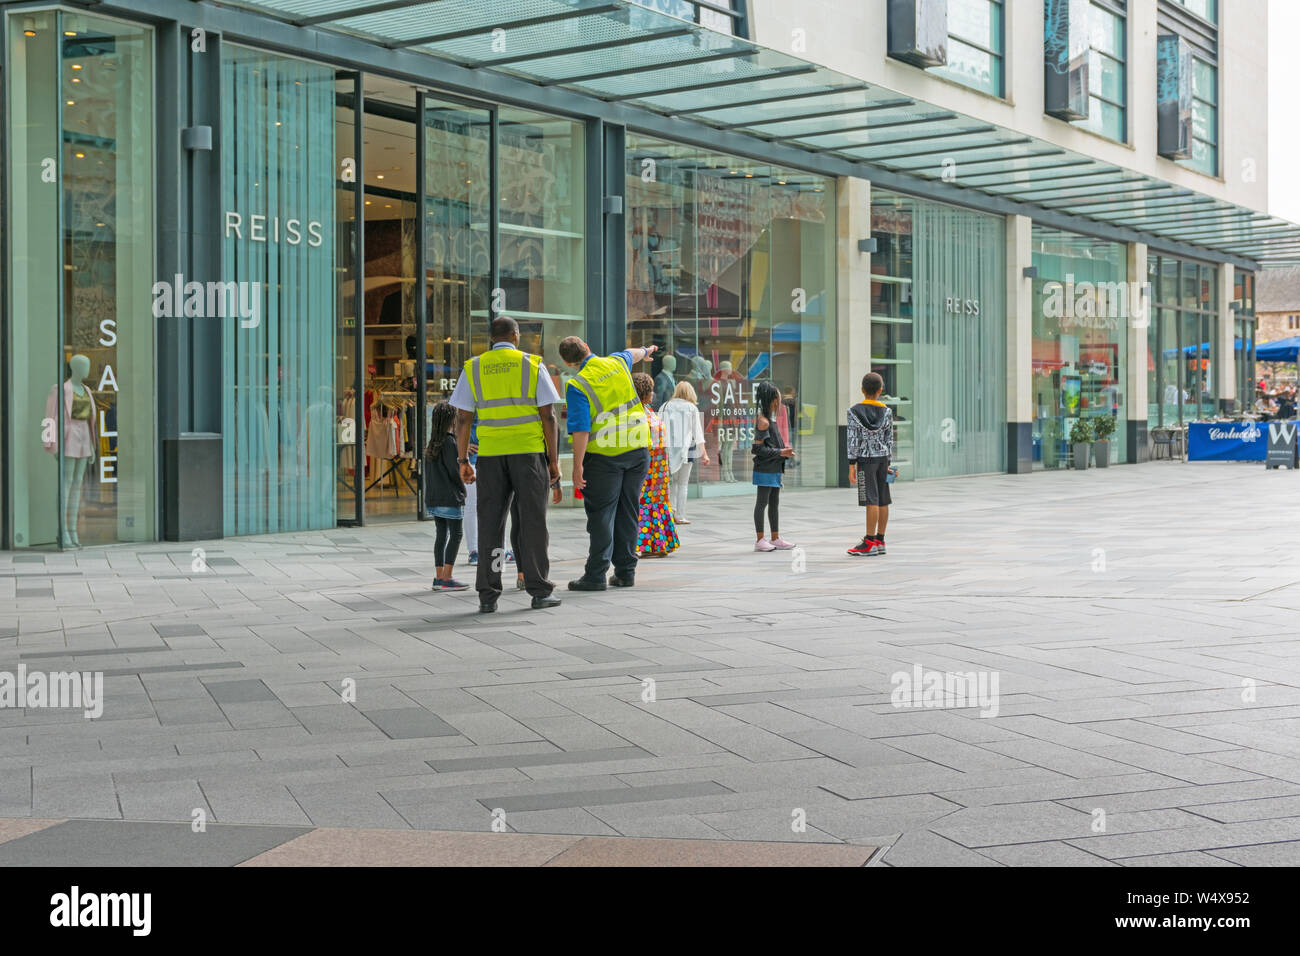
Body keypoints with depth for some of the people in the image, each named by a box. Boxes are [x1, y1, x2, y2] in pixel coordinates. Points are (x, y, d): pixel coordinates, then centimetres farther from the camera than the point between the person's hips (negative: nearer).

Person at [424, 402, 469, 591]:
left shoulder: (431, 444, 12)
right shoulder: (449, 442, -12)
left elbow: (430, 472, 14)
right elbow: (454, 471, -14)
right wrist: (462, 490, 2)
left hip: (433, 498, 8)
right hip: (450, 497, -8)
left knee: (441, 535, 10)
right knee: (455, 535, -5)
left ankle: (439, 577, 10)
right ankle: (446, 579, -10)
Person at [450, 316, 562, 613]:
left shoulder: (473, 368, 7)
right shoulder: (532, 365, 2)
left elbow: (463, 418, 3)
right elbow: (548, 416, -2)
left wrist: (463, 460, 8)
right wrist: (554, 459, 2)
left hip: (490, 454, 2)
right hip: (529, 451, -1)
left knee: (490, 523, 4)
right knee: (532, 521, 4)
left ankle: (488, 595, 3)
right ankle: (539, 591, 5)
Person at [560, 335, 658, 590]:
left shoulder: (577, 386, -11)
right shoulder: (617, 363, 5)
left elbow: (581, 430, -18)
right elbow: (631, 354, 32)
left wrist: (577, 466, -15)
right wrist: (646, 351, 53)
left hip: (604, 456, -5)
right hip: (637, 450, 5)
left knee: (601, 514, -3)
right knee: (628, 512, 12)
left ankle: (596, 575, -5)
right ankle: (625, 571, 17)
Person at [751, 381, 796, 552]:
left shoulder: (770, 419, 15)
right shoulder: (763, 422, -16)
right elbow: (757, 448, -20)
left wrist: (784, 450, 9)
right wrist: (780, 452, -18)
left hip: (774, 469, 10)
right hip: (765, 469, -10)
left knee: (774, 503, 13)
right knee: (762, 502, -3)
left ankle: (775, 538, 20)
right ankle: (760, 540, 3)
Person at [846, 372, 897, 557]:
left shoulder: (854, 412, -6)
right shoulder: (887, 411, 5)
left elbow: (853, 440, -8)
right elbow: (889, 439, 8)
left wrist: (852, 465, -5)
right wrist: (887, 463, 15)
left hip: (866, 459, -5)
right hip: (882, 458, 5)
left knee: (871, 501, -7)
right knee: (883, 500, 8)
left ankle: (870, 543, -7)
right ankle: (880, 540, 14)